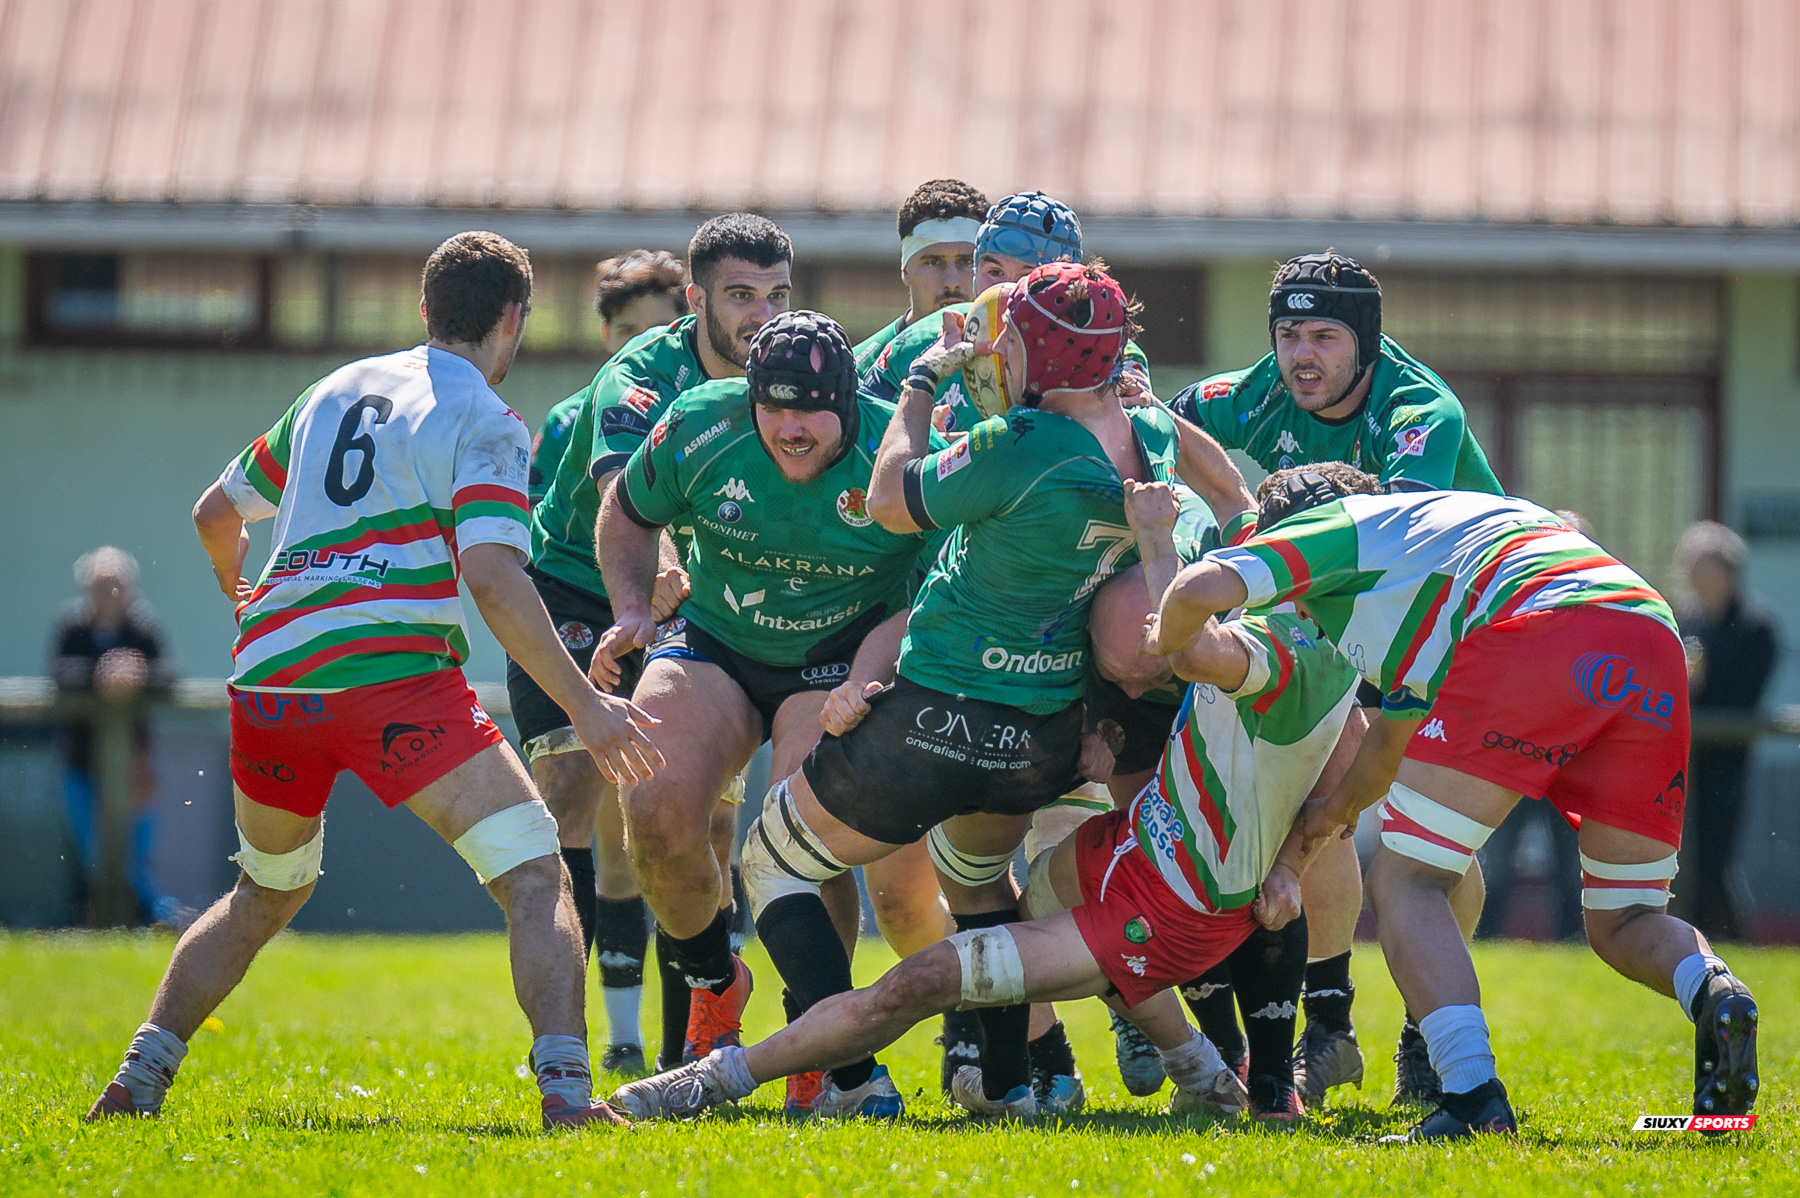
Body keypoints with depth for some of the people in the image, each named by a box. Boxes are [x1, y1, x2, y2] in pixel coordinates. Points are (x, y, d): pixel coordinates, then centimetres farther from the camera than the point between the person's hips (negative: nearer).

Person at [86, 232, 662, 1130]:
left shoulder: (337, 390, 21)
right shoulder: (483, 422, 0)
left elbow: (216, 511, 32)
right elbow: (493, 580, -14)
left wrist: (242, 596, 53)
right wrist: (583, 705, -13)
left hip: (267, 677, 7)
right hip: (388, 676, -7)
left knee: (265, 894, 28)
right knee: (535, 875, -5)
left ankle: (140, 1075, 20)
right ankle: (564, 1085, -25)